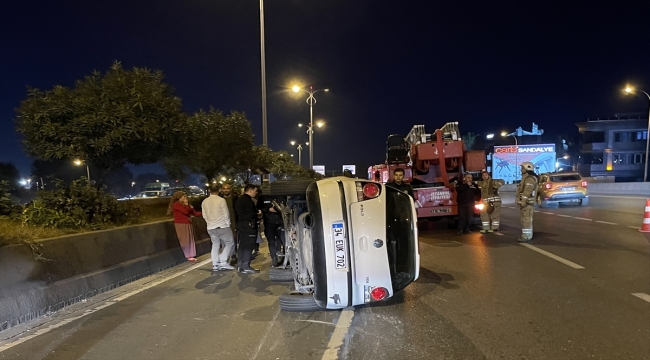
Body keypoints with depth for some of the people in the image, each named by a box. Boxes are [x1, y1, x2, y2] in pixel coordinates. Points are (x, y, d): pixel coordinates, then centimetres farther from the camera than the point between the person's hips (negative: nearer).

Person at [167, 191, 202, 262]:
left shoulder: (186, 205, 15)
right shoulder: (176, 204, -10)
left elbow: (195, 213, 11)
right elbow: (185, 211, -23)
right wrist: (186, 204, -6)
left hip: (188, 224, 8)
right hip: (181, 225, -8)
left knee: (191, 240, 6)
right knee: (185, 241, -4)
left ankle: (191, 256, 11)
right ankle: (189, 256, 4)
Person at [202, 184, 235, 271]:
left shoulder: (204, 202, 3)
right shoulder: (221, 200, -13)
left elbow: (204, 215, 8)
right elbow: (226, 214, -9)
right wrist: (228, 223, 6)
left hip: (211, 228, 6)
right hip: (222, 227, -5)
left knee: (215, 245, 15)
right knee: (230, 243, 7)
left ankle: (215, 265, 14)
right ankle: (223, 262, -1)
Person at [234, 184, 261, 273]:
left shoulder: (239, 200, 15)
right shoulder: (248, 200, -16)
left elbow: (236, 213, 18)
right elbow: (251, 214, -22)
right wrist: (258, 212, -5)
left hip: (240, 225, 10)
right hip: (248, 226, -10)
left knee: (242, 245, 14)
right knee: (248, 246, -5)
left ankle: (240, 266, 20)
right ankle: (246, 267, -3)